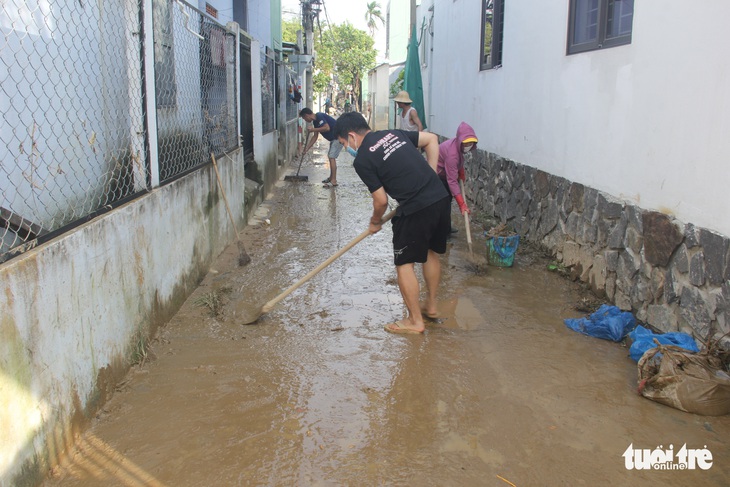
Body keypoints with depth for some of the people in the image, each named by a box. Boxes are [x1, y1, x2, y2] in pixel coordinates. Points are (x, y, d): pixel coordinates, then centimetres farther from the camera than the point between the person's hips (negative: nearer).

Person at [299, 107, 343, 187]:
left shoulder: (319, 116, -17)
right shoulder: (315, 121, 13)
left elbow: (327, 128, -29)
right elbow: (315, 137, 18)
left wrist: (314, 129, -18)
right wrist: (306, 148, 17)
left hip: (339, 137, -11)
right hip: (334, 138, 11)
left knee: (332, 157, -12)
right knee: (330, 156, 18)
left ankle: (334, 181, -12)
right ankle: (331, 177, 29)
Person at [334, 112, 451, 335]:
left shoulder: (362, 160, -5)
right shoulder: (394, 134, 15)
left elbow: (381, 200, -3)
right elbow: (431, 139, 17)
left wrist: (375, 222, 17)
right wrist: (430, 176, 16)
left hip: (416, 210, -8)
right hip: (441, 198, 8)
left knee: (404, 263, 7)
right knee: (430, 252, 24)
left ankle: (415, 321, 15)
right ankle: (431, 306, 38)